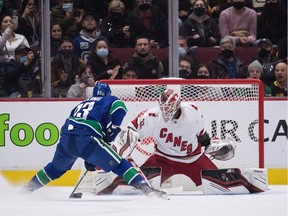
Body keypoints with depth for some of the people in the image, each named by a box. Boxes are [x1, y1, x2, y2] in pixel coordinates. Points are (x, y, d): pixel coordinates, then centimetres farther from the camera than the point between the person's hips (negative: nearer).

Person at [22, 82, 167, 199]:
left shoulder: (83, 104, 35)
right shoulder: (110, 100, 19)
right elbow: (118, 107, -7)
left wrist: (88, 159, 36)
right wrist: (109, 135, 2)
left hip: (65, 139, 6)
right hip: (86, 139, -6)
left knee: (57, 167, 33)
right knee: (118, 164, -1)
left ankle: (28, 188, 43)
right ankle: (145, 188, -16)